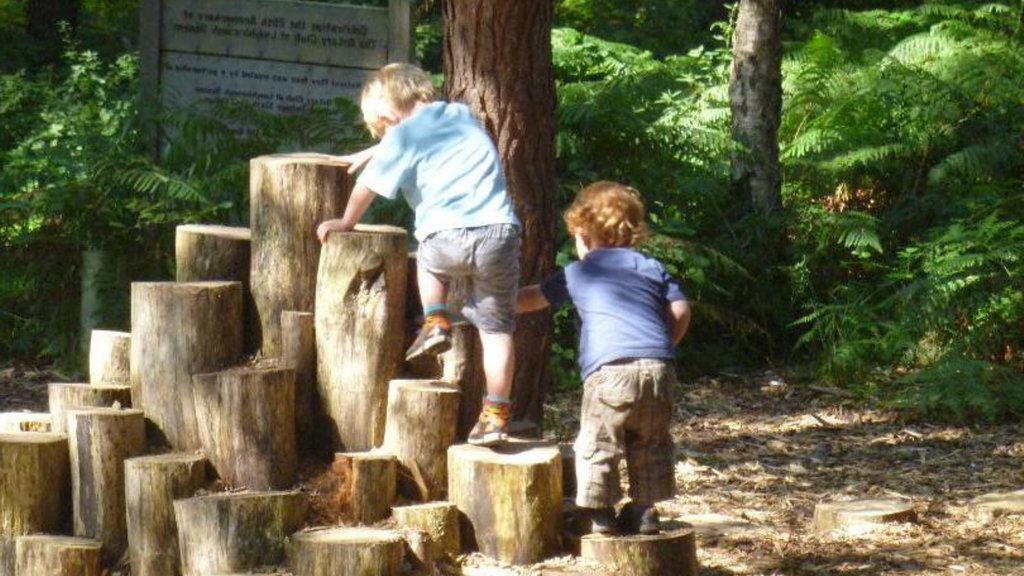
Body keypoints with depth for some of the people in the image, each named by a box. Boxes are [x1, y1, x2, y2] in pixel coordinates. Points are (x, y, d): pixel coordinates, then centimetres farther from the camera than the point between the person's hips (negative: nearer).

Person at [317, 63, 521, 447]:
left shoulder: (403, 136, 8)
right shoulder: (460, 115, 24)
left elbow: (367, 186, 17)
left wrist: (345, 223, 34)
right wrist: (369, 155, 55)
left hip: (448, 236, -3)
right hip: (499, 230, 3)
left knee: (428, 259, 34)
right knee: (497, 328, 9)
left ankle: (435, 323, 18)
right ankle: (495, 415, 4)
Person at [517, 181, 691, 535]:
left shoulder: (578, 274, 16)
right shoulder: (652, 268, 22)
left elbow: (531, 299, 27)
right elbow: (680, 312, 16)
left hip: (609, 369, -4)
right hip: (658, 366, 4)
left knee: (597, 444, 3)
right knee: (651, 443, 17)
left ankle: (600, 514, 1)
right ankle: (644, 510, 18)